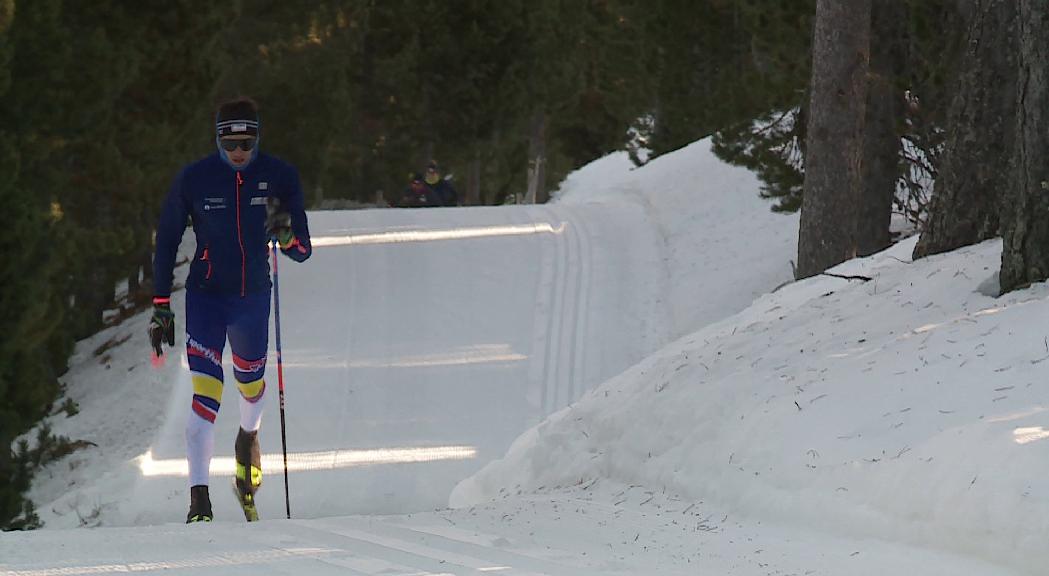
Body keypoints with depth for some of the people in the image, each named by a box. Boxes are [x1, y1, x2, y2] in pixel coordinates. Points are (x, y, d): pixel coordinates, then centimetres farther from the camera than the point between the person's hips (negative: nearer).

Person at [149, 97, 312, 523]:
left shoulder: (280, 177, -6)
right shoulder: (193, 180, -10)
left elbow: (303, 251, -3)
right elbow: (166, 244, 0)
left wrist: (285, 234, -26)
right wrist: (161, 308, -4)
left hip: (253, 295, 2)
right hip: (205, 295, -2)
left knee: (250, 383, 18)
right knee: (206, 392, -17)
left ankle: (249, 434, 56)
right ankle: (199, 500, -21)